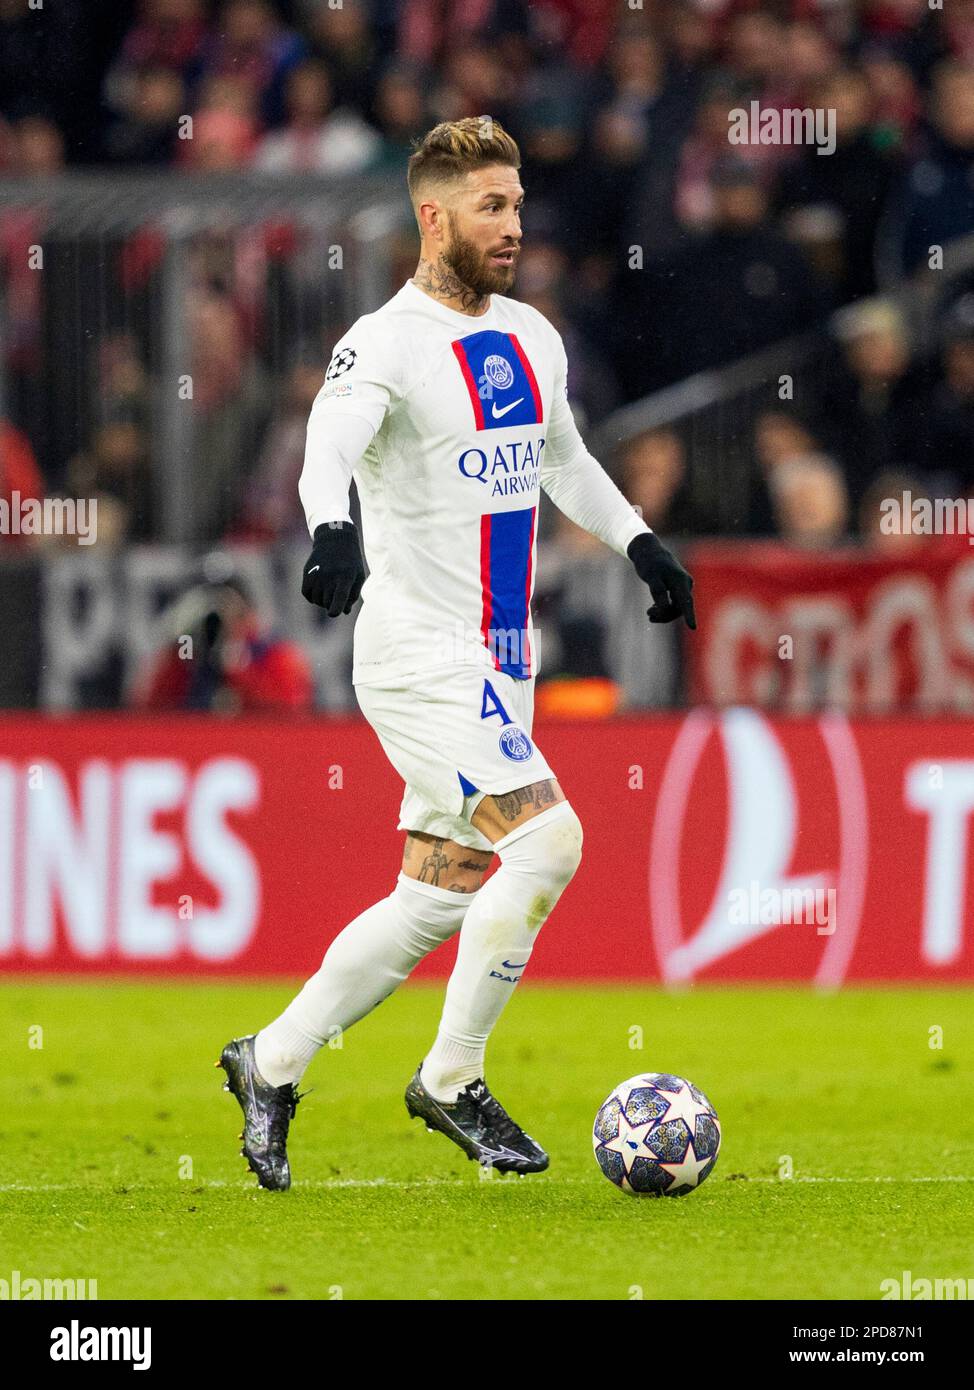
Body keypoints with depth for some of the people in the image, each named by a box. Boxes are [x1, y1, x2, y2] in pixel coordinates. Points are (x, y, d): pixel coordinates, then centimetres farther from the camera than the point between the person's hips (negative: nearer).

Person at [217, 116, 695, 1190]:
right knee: (546, 840, -19)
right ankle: (452, 1081, -5)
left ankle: (270, 1065, 23)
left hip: (501, 661, 8)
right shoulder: (387, 343, -13)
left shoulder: (531, 338, 12)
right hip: (421, 656, -8)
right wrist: (333, 531, -51)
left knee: (440, 899, 9)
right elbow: (329, 447, -32)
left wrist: (641, 543, 25)